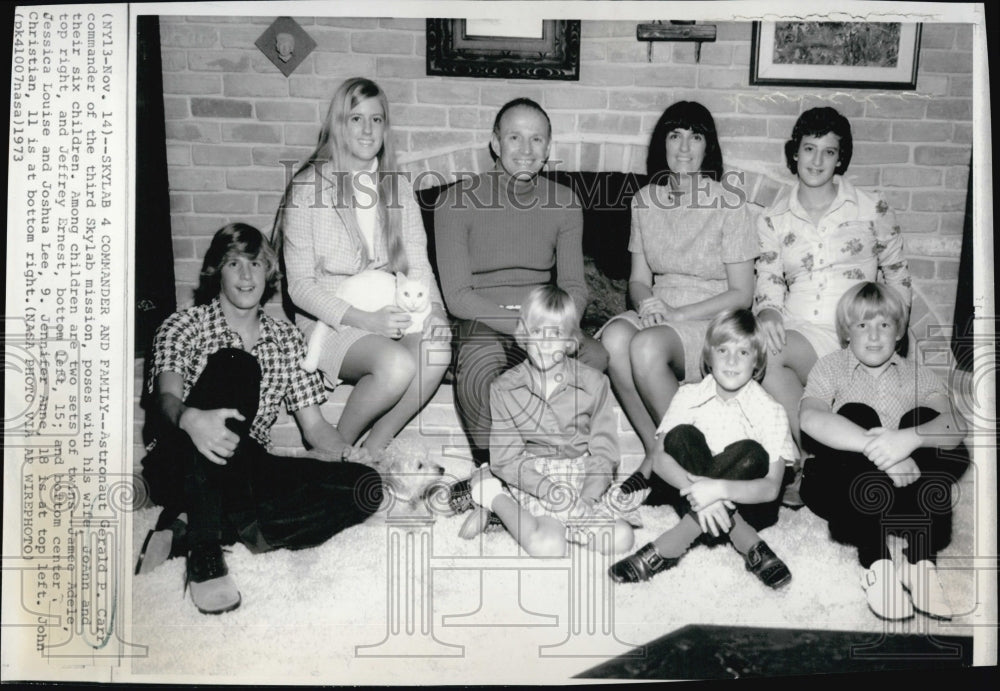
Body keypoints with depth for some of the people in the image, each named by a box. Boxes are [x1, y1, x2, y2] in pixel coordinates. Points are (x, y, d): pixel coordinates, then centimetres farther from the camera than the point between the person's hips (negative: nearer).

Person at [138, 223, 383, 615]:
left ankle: (186, 531, -25)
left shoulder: (286, 339, 15)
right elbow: (167, 398, -16)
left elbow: (314, 426, 10)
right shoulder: (182, 327, 4)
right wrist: (190, 418, -41)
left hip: (248, 472, 5)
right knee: (233, 364, -30)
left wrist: (359, 459, -11)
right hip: (182, 468, -4)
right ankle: (204, 552, -35)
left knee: (366, 487, -20)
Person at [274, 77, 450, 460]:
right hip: (331, 322, -4)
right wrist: (364, 319, -20)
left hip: (393, 316, 4)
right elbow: (300, 286, -7)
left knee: (437, 349, -28)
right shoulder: (308, 187, -4)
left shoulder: (398, 187, 12)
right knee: (396, 364, -32)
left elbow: (418, 263, 11)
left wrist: (433, 310, -10)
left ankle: (374, 449, -10)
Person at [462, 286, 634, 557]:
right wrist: (547, 489, -19)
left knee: (621, 538, -20)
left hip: (582, 480, 3)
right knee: (548, 547, -28)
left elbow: (605, 453, -2)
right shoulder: (504, 388, -1)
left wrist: (586, 499, -18)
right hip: (530, 480, -3)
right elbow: (506, 458, -4)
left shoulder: (594, 384, 0)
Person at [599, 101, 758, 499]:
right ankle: (656, 453, -16)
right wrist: (646, 302, -12)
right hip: (658, 314, 4)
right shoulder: (645, 200, 8)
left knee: (646, 347, -34)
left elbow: (742, 294, -6)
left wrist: (678, 314, -16)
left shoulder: (729, 204, -7)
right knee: (614, 337, -30)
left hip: (711, 320, -4)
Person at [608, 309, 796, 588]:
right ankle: (747, 544, -25)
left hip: (746, 504, -1)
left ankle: (671, 546, -30)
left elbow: (771, 488, -21)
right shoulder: (690, 395, -7)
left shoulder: (769, 410, -13)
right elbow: (660, 458, -17)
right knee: (682, 435, -24)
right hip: (697, 499, 2)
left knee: (750, 452, -32)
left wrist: (719, 488, -40)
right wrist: (696, 490, -37)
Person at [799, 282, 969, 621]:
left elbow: (956, 425, -15)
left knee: (923, 417, -20)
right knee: (857, 415, -26)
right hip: (841, 488, -2)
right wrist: (876, 447, -37)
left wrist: (908, 438, -36)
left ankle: (920, 560, -26)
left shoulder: (916, 373, 6)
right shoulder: (831, 367, -1)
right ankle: (875, 563, -33)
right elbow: (811, 418, -24)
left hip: (902, 493, 2)